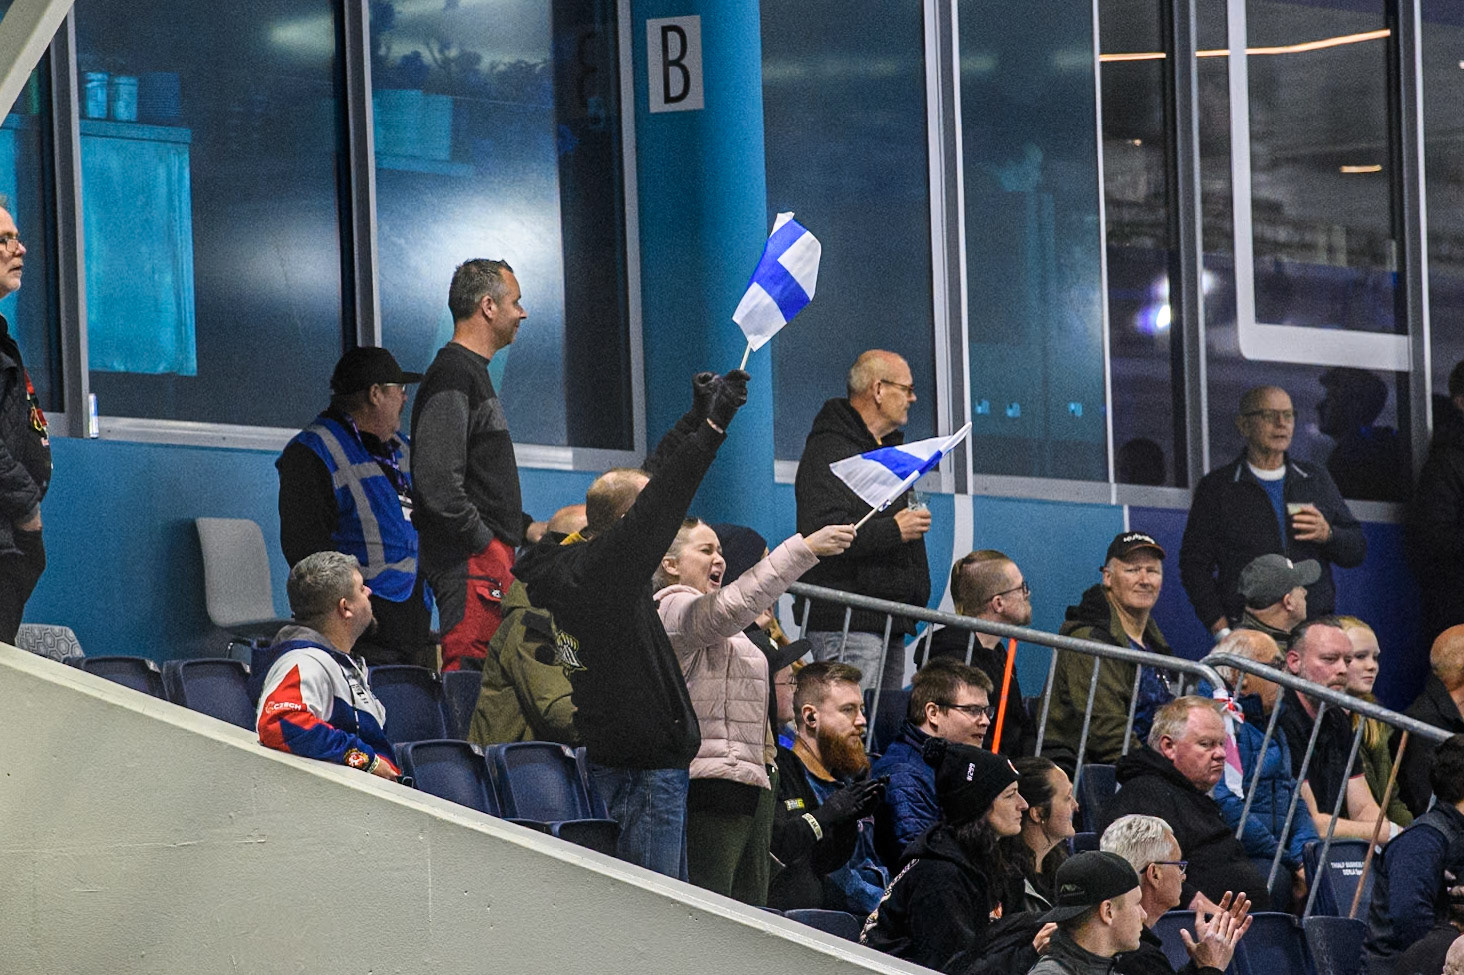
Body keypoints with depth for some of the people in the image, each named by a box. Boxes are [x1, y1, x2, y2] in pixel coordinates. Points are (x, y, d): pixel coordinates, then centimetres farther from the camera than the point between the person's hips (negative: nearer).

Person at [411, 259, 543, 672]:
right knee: (469, 668, -15)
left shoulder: (472, 373, 21)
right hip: (470, 560, -11)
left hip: (491, 556, 11)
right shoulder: (451, 375, -12)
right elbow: (438, 482, -22)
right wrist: (487, 543, -18)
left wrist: (526, 527, 18)